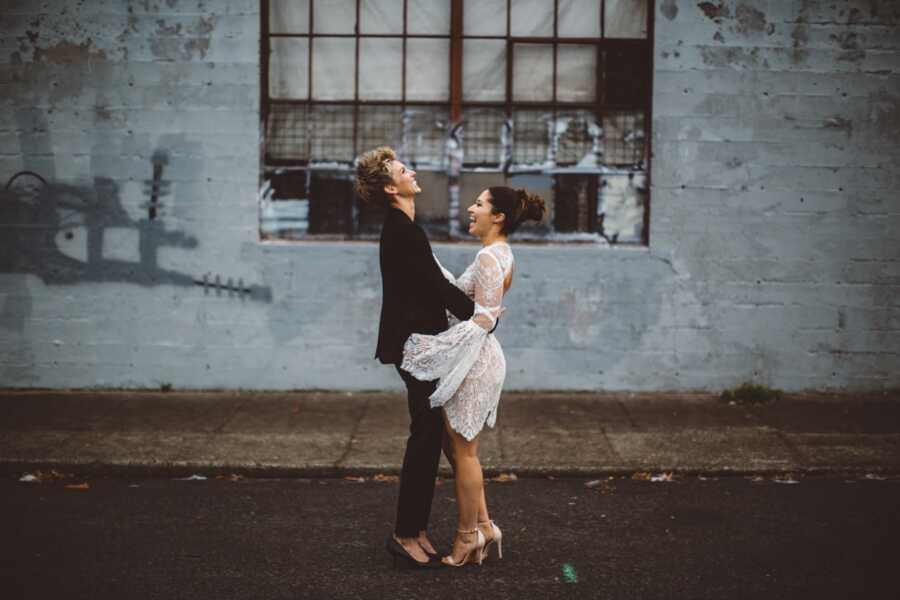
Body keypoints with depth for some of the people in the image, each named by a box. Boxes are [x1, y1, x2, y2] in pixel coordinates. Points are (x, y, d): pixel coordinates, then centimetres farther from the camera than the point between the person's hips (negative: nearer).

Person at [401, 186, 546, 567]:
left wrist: (440, 346, -22)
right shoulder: (501, 254, 13)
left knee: (462, 451, 1)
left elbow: (483, 319, -22)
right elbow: (463, 292, 16)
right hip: (476, 358, 10)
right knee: (459, 448, 16)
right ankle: (483, 526, 21)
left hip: (473, 360, -10)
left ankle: (468, 536, 12)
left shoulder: (489, 256, -17)